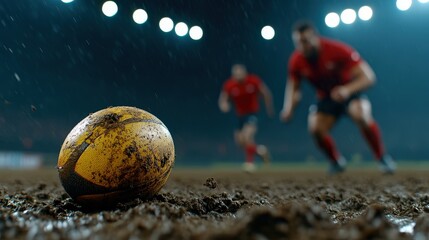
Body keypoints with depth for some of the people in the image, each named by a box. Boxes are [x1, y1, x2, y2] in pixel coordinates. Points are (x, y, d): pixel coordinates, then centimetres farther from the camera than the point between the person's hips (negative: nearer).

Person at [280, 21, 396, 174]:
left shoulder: (338, 50, -28)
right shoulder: (296, 61, -17)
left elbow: (369, 77, -29)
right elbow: (293, 87, -1)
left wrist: (348, 90, -50)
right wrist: (288, 108, -22)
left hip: (350, 91, -3)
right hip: (326, 97, 3)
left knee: (361, 115, -33)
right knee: (315, 128, -20)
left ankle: (382, 157, -9)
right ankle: (337, 162, 8)